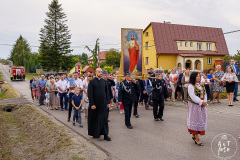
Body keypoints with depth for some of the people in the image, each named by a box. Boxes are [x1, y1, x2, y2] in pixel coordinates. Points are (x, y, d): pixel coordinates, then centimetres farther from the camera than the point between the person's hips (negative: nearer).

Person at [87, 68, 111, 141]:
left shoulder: (104, 81, 6)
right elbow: (90, 93, -9)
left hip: (103, 103, 3)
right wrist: (92, 104, -15)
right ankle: (95, 133, 27)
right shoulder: (92, 82, -6)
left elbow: (107, 92, 10)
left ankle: (105, 135, 7)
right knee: (95, 119, 9)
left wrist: (108, 102, 5)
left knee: (104, 118, 2)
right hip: (95, 103, -3)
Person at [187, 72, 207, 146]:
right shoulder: (191, 86, -11)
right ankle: (197, 138, 2)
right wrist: (201, 102, -20)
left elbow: (205, 94, 10)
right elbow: (193, 97, -19)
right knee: (195, 120, -3)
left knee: (201, 120, 9)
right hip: (194, 106, -7)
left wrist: (205, 102, -7)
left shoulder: (201, 85, 12)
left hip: (202, 106, 7)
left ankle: (194, 135, 22)